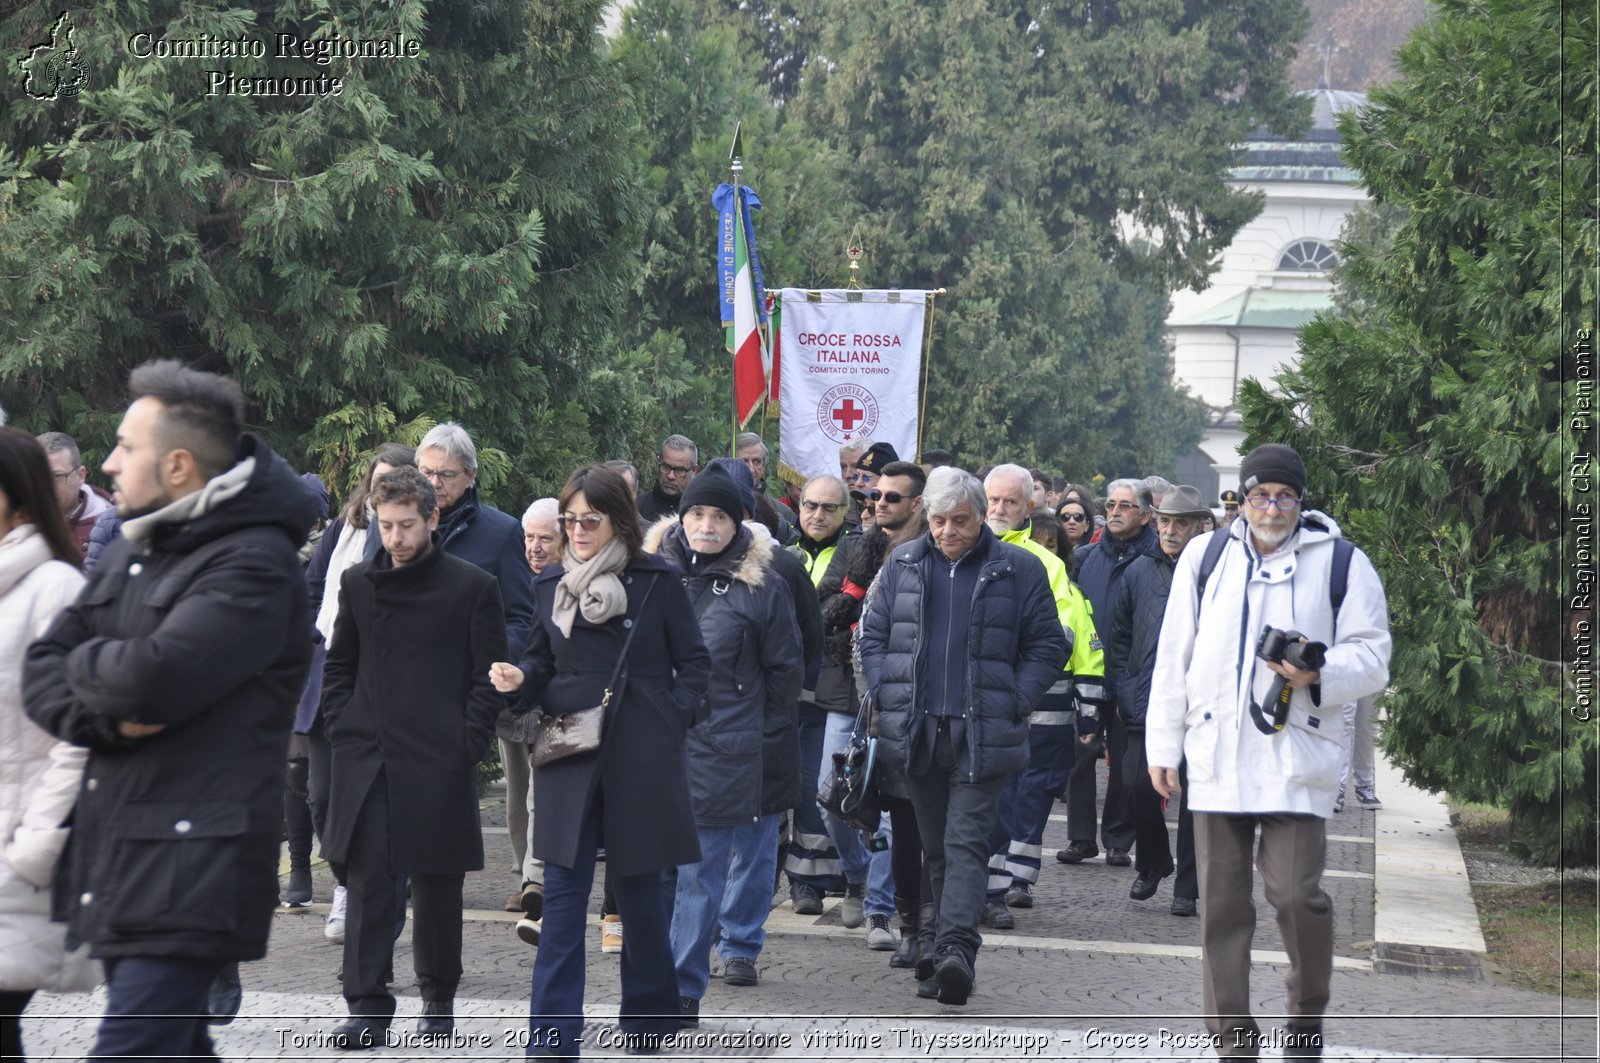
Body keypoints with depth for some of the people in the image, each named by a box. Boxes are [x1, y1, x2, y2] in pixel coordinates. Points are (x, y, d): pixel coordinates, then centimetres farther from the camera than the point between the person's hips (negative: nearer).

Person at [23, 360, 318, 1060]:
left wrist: (86, 662, -2)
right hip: (114, 864, 9)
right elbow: (42, 673, 10)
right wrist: (108, 715, -11)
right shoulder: (130, 552, 16)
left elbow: (151, 678, -25)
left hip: (191, 868, -9)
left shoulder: (255, 563, -12)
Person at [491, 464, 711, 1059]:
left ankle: (649, 1013, 26)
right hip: (569, 754, 2)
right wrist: (519, 678, -5)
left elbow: (694, 663, 3)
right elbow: (544, 661, 16)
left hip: (641, 758, -2)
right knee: (563, 893, -3)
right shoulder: (553, 584, 8)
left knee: (638, 886, 9)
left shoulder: (656, 582, -1)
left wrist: (674, 720, -8)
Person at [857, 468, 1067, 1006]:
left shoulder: (1018, 570, 0)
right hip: (918, 731, 4)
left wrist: (1014, 703, -6)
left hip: (982, 734, -4)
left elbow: (1047, 646, 4)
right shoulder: (903, 564, 9)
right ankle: (953, 944, 22)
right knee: (937, 845, 12)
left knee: (966, 842, -13)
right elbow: (872, 633, 14)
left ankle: (956, 949, -23)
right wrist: (885, 694, 2)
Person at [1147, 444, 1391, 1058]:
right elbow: (1173, 658, 14)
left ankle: (1307, 1013, 14)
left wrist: (1318, 675, -17)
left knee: (1296, 892, -12)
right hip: (1216, 757, 3)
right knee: (1221, 905, 4)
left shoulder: (1341, 563, 4)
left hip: (1297, 758, -3)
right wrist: (1162, 746, 10)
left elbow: (1372, 657, 3)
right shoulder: (1204, 558, 12)